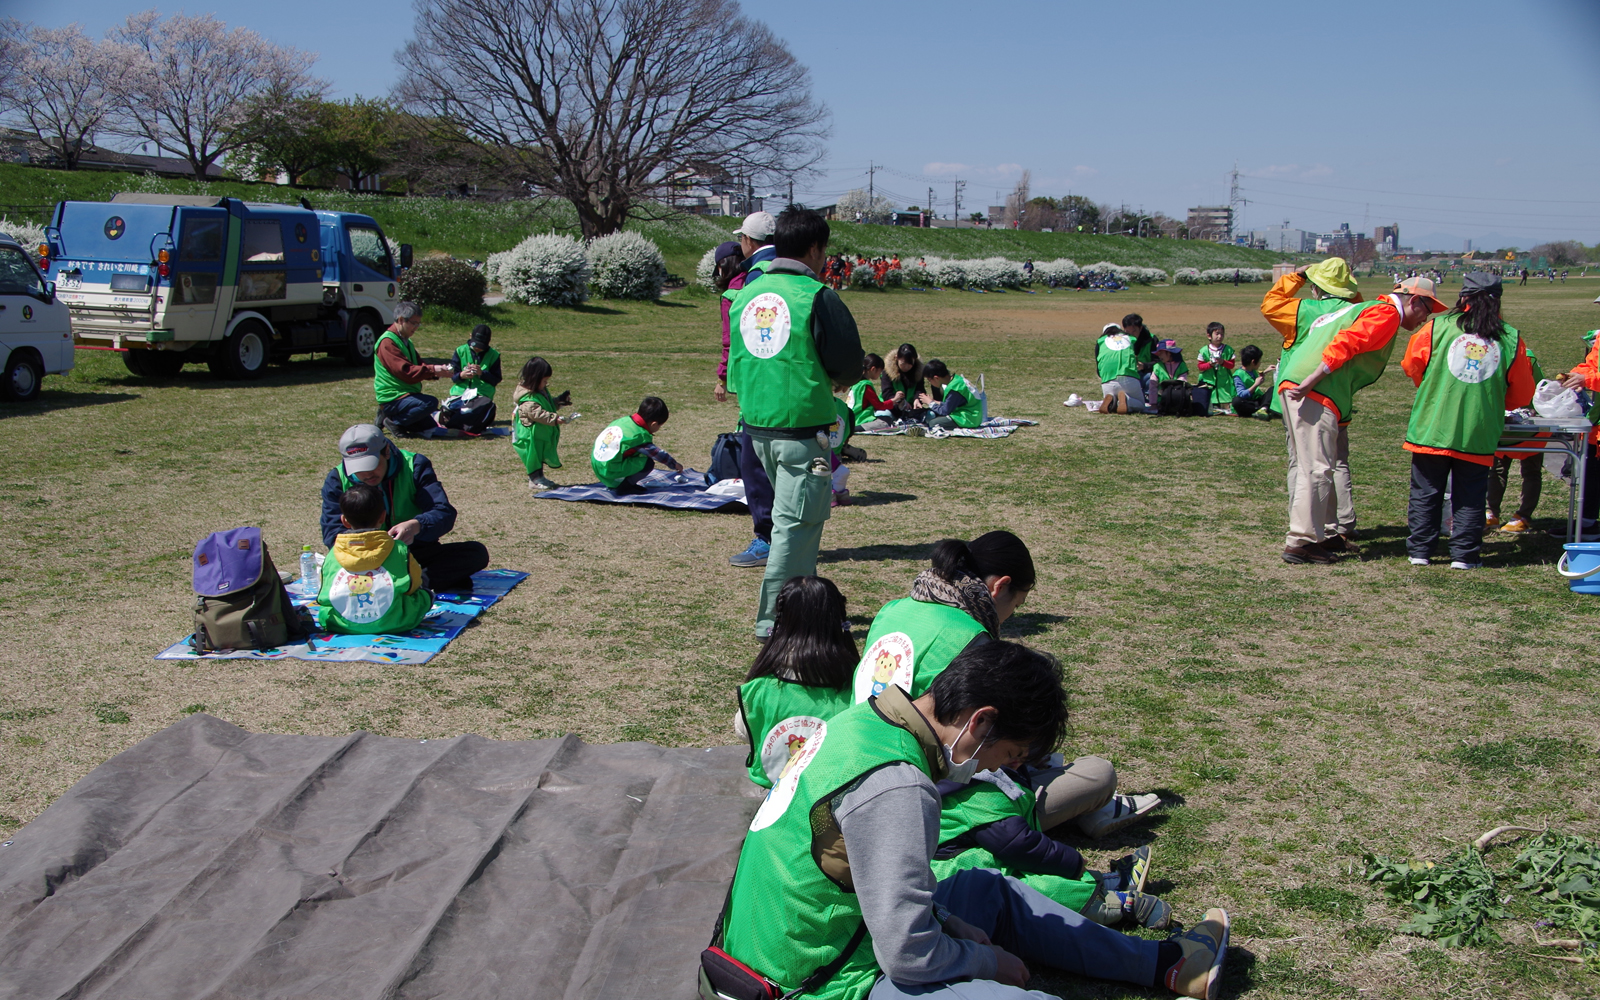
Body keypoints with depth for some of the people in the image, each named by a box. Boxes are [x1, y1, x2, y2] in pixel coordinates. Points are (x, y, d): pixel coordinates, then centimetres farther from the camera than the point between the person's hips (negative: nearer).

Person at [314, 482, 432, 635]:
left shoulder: (332, 555, 4)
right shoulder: (399, 550, -2)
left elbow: (322, 597, 14)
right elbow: (413, 585, 12)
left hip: (340, 626, 3)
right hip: (392, 624, -3)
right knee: (424, 594, 19)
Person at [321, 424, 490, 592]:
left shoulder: (414, 466, -9)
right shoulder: (337, 480, -6)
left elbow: (444, 513, -20)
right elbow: (332, 534, -13)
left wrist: (415, 526, -42)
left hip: (418, 553, 1)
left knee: (476, 553, -23)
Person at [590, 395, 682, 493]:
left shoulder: (625, 419, 7)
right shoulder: (641, 436, -12)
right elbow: (658, 454, 0)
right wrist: (675, 465, 15)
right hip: (610, 473, -8)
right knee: (648, 463, -6)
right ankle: (624, 487, 0)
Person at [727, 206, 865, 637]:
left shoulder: (746, 294, 7)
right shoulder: (816, 296, -13)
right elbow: (850, 365, -9)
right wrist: (826, 380, 11)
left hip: (756, 425, 7)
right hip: (801, 427, -7)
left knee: (796, 517, 21)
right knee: (796, 523, 1)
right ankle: (774, 620, 4)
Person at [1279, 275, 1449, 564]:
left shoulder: (1366, 309, 30)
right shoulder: (1387, 313, -1)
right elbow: (1346, 343, -16)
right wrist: (1311, 382, -22)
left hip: (1293, 386, 10)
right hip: (1315, 395, -10)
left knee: (1313, 467, 15)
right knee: (1317, 470, -8)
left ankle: (1316, 534, 22)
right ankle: (1300, 542, -8)